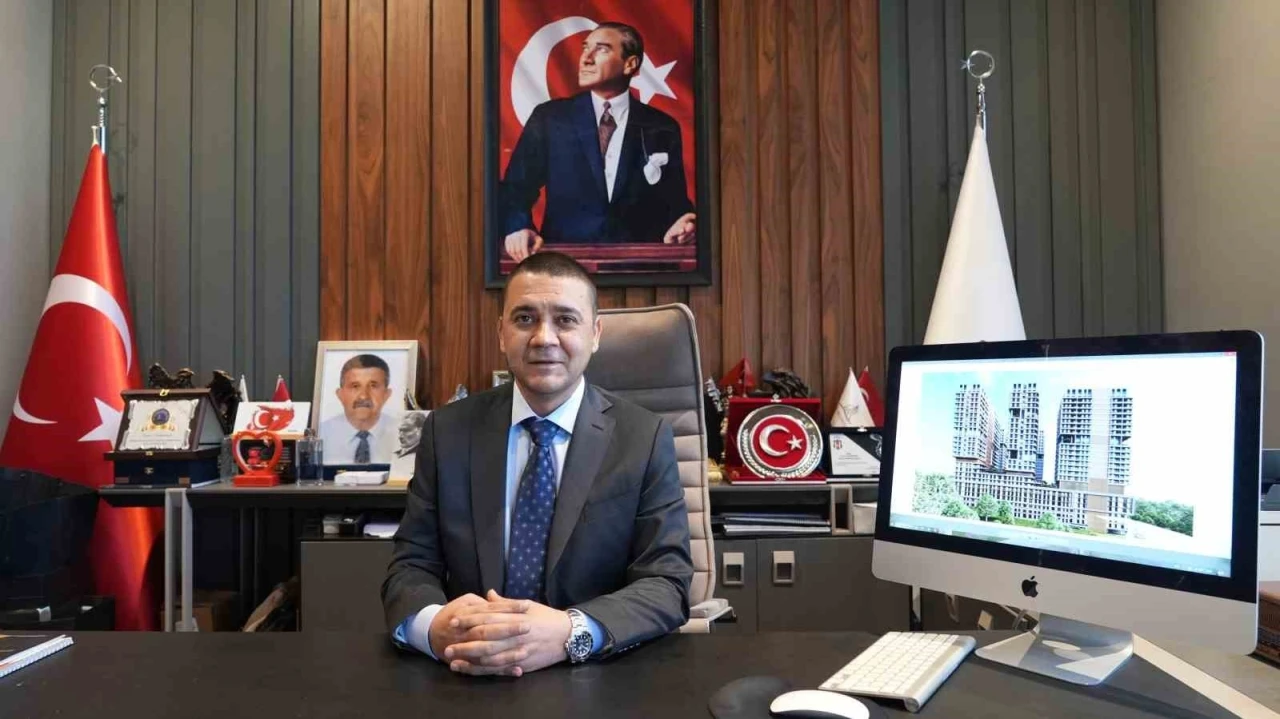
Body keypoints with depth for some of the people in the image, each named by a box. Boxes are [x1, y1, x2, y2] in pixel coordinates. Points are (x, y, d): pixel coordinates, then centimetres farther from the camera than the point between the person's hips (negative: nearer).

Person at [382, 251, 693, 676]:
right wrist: (434, 626, -22)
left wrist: (571, 632, -27)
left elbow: (667, 584, -8)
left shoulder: (644, 439, -4)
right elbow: (410, 565, 1)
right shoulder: (448, 431, 2)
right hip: (467, 681, 3)